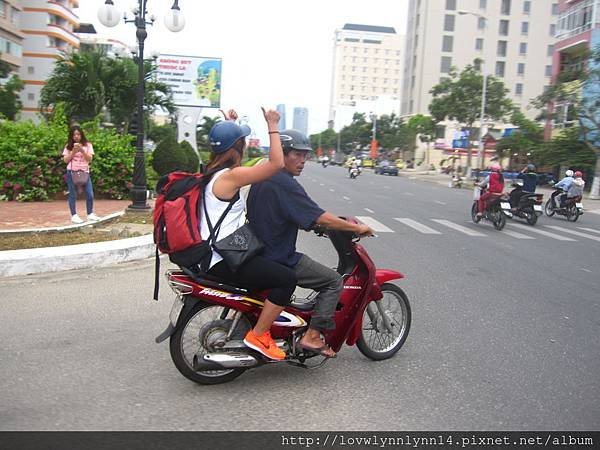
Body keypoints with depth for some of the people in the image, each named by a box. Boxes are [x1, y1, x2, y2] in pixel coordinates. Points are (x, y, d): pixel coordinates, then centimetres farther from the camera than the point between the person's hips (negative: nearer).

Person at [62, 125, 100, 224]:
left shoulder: (87, 145, 4)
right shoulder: (68, 146, 4)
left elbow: (90, 159, -3)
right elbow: (65, 160, 0)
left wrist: (82, 150, -15)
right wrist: (73, 151, -11)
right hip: (72, 172, -1)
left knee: (90, 194, -2)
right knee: (73, 195, 3)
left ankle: (90, 214, 13)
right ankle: (74, 215, 10)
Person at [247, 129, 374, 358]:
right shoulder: (285, 183, -20)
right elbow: (321, 218, -23)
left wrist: (313, 223, 23)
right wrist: (357, 228, -12)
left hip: (259, 252, 10)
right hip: (279, 260, -10)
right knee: (334, 281, -2)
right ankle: (312, 336, -3)